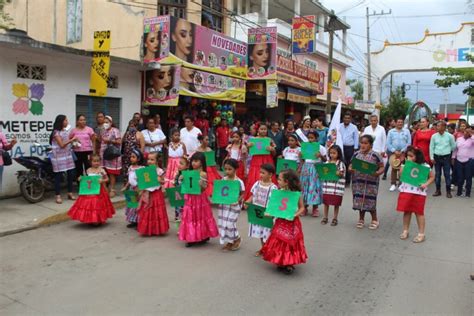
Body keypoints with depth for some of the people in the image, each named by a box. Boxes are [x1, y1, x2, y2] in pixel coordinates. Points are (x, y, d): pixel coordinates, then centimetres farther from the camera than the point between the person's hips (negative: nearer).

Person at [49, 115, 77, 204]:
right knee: (58, 175, -2)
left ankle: (70, 193, 17)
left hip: (67, 155, 7)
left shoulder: (65, 131, 12)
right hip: (59, 156, -7)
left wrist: (73, 141, 3)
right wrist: (72, 140, -18)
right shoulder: (56, 132, -11)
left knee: (71, 173, 6)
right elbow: (62, 145, -16)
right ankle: (58, 196, 3)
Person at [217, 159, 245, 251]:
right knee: (222, 224, 7)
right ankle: (229, 241, 25)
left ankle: (237, 238, 22)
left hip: (233, 206, -5)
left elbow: (242, 194, -8)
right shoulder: (223, 180, 2)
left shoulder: (239, 182, -12)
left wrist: (238, 201, -23)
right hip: (223, 205, 5)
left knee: (230, 224, -7)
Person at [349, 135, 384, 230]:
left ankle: (375, 220, 23)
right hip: (358, 182, 3)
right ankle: (361, 219, 28)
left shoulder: (375, 155, -7)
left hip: (370, 183, -3)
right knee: (359, 200, 9)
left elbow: (382, 167, -4)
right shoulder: (356, 154, 3)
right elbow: (351, 165, 10)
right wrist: (350, 169, -13)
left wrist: (378, 173, -23)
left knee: (370, 201, 2)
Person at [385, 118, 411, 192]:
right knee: (393, 168, 1)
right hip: (393, 152, 1)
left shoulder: (406, 131, 7)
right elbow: (388, 143, 3)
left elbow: (409, 143, 2)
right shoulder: (391, 131, 8)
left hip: (403, 153, -1)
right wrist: (394, 151, -7)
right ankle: (393, 184, 7)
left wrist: (402, 151, -7)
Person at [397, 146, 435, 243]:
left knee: (419, 213, 5)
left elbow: (432, 177, 1)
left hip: (419, 193, -4)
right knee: (406, 211, 12)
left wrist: (426, 184, -14)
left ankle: (421, 234, 15)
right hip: (406, 191, 4)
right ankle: (405, 231, 25)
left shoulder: (425, 166, -7)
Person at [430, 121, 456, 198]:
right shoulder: (434, 136, 0)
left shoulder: (450, 136, -5)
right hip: (437, 157, 2)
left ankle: (448, 191, 9)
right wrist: (432, 157, 1)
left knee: (447, 174, 1)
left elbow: (453, 146, 7)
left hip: (446, 157, -2)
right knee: (437, 174, 8)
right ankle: (438, 190, 17)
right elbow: (431, 147, 4)